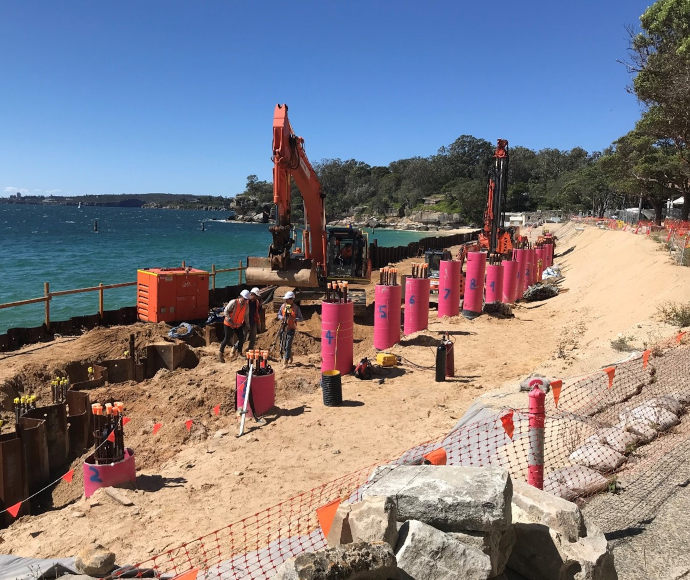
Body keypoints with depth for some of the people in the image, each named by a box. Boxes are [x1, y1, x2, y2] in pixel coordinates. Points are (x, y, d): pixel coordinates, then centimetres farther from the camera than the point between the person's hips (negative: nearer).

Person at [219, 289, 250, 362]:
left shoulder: (246, 306, -1)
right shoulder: (233, 302, -18)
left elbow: (246, 316, 12)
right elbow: (225, 311, -16)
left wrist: (247, 325, 11)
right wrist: (229, 319, -27)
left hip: (238, 325, 5)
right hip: (229, 324, -5)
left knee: (241, 339, -2)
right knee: (227, 339, -4)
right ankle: (220, 354, 13)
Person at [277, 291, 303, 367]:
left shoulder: (296, 308, -7)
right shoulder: (283, 306, 2)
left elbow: (301, 318, -4)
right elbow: (279, 314, 14)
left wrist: (294, 319, -23)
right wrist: (281, 317, -9)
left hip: (291, 329, -4)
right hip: (284, 327, 4)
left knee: (288, 345, -9)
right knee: (284, 343, 13)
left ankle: (285, 361, -5)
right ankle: (290, 356, 36)